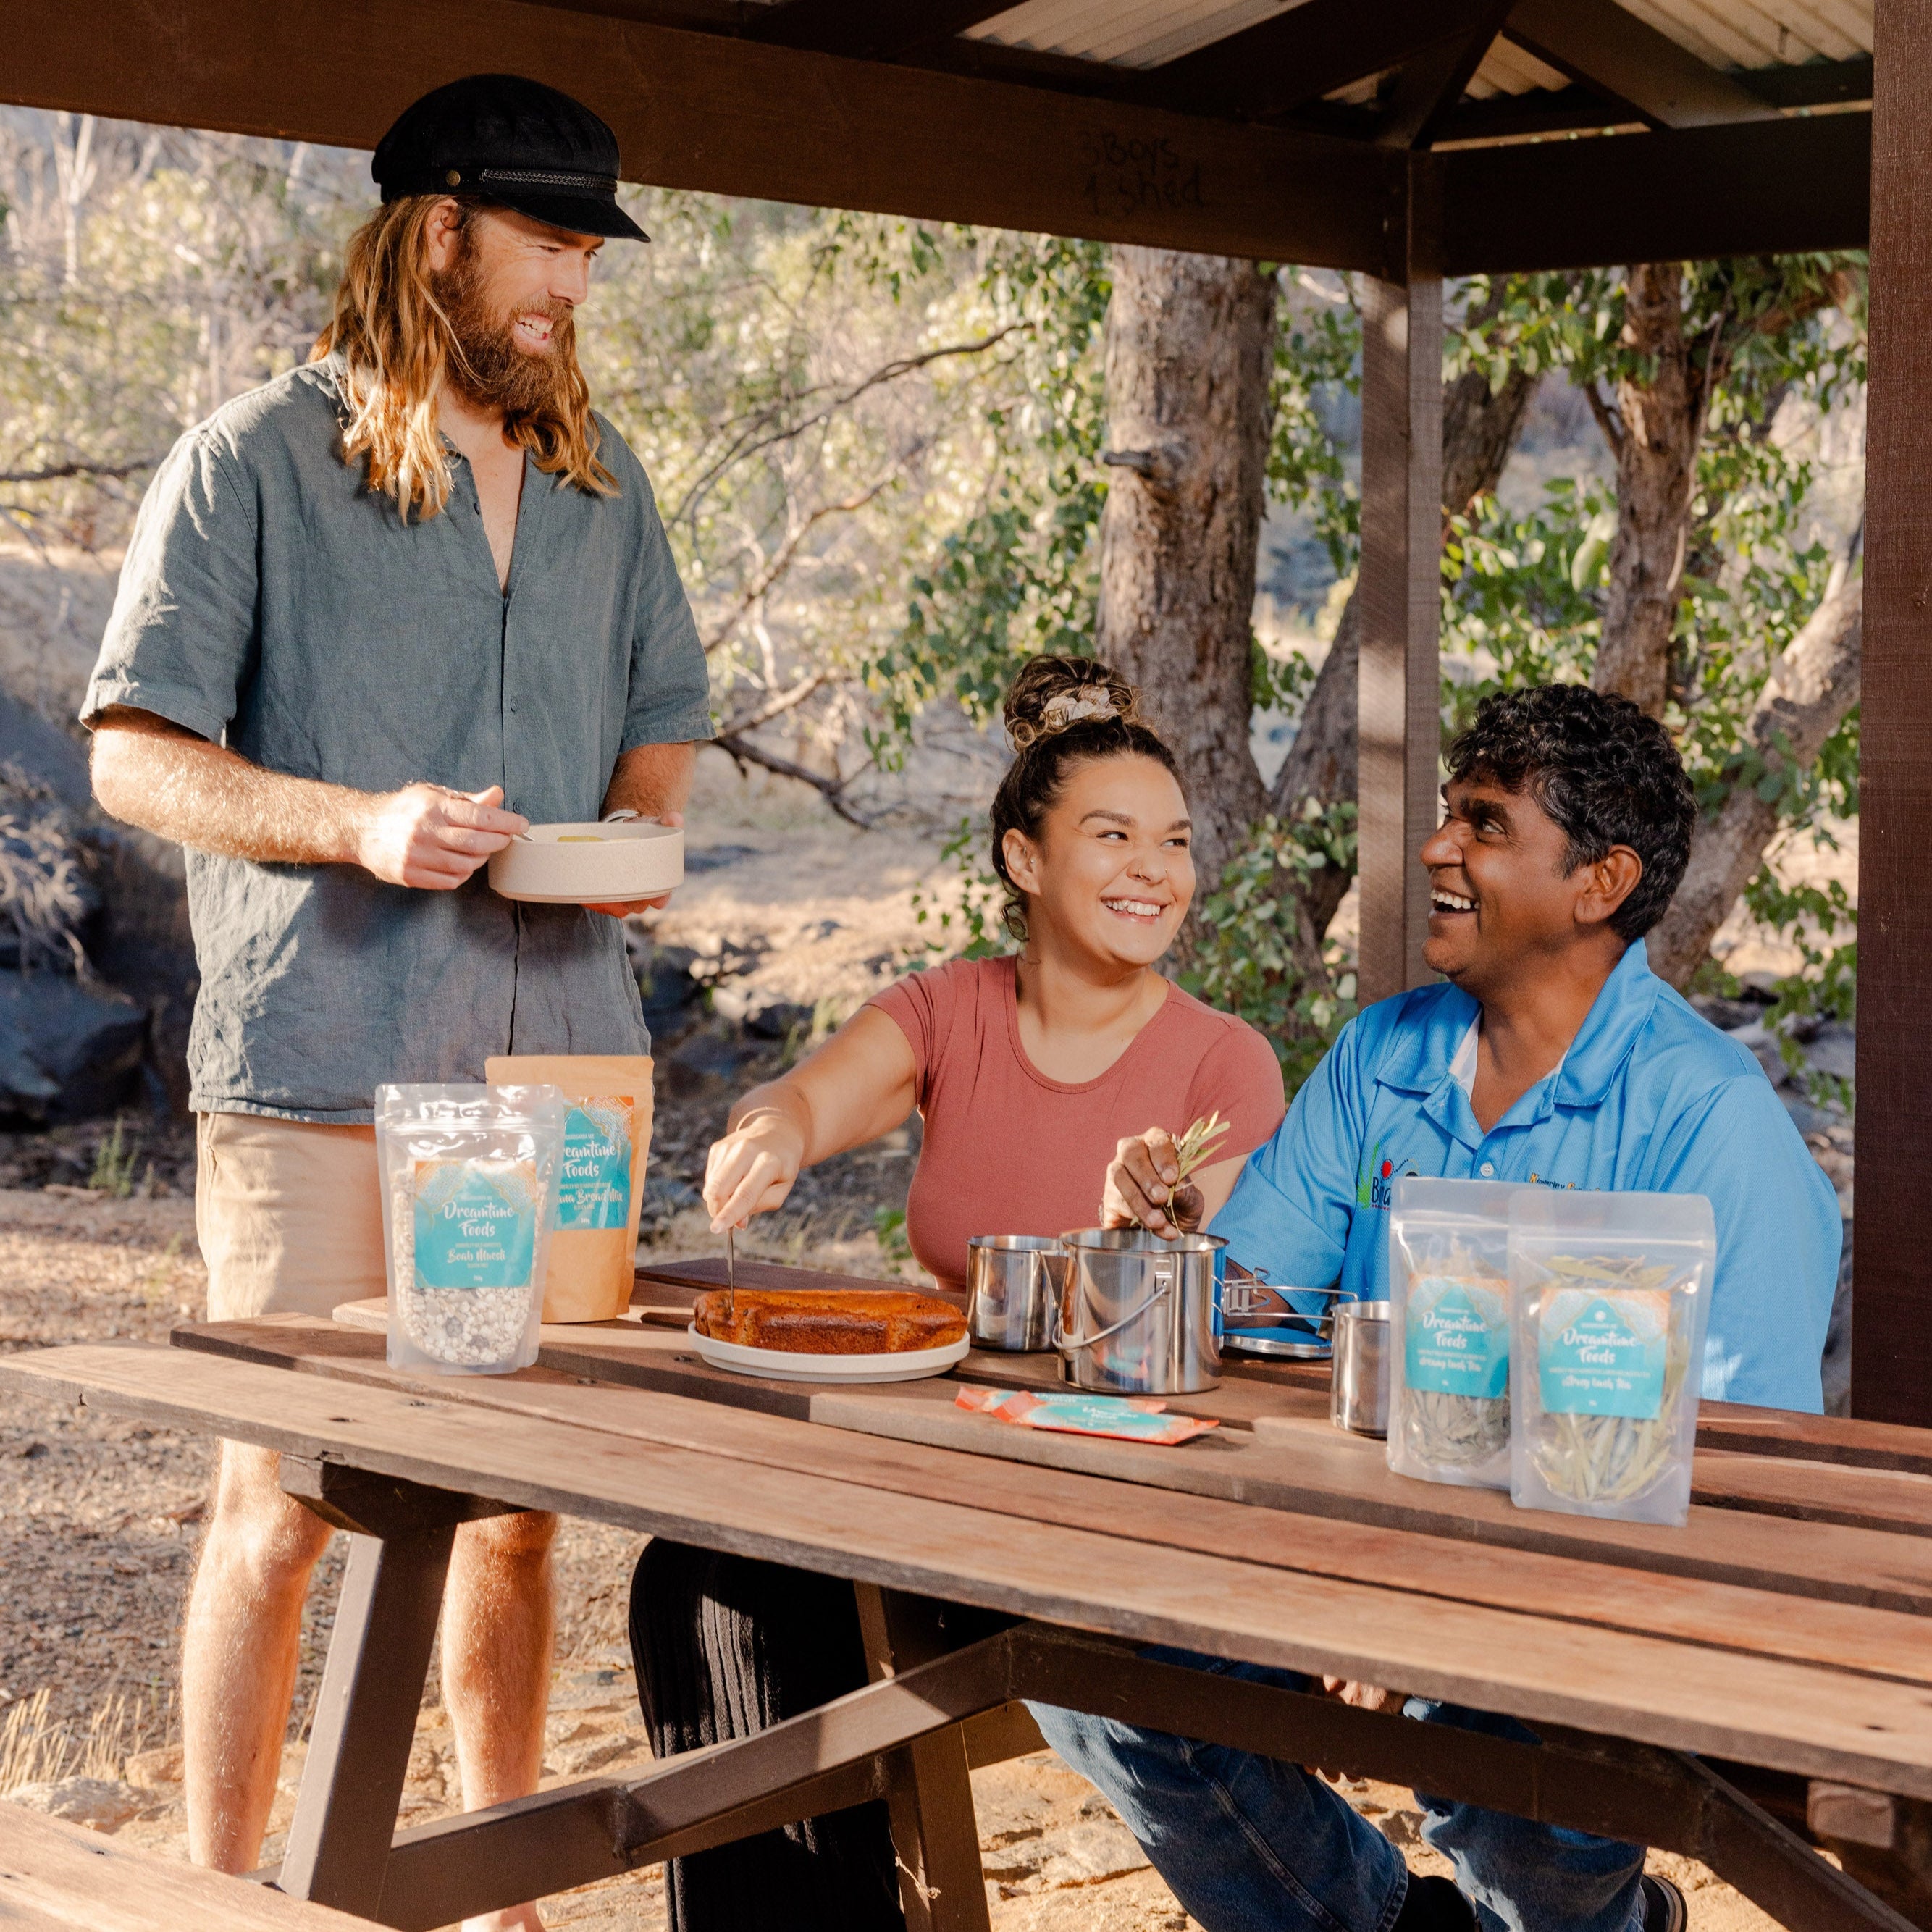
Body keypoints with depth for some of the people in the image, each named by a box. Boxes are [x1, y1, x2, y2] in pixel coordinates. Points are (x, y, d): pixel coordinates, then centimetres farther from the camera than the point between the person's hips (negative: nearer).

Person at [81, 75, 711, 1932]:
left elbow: (662, 717, 26)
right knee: (282, 1500, -2)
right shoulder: (251, 461, -1)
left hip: (558, 1054, 5)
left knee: (519, 1498, 11)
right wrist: (359, 824, -19)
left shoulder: (599, 482, 16)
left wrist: (640, 832, 2)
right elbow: (136, 753, -4)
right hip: (322, 1066, -5)